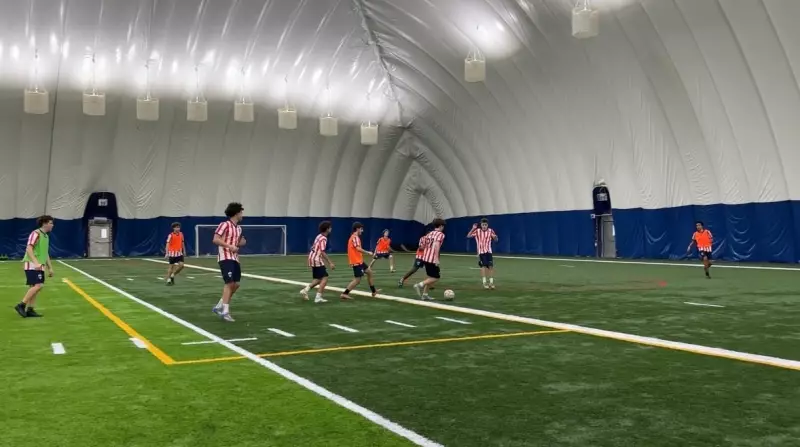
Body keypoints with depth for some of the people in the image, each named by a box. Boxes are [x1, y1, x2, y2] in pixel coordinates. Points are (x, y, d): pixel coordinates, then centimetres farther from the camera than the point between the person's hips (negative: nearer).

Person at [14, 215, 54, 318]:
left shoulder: (46, 236, 17)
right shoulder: (36, 233, -10)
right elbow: (29, 249, -19)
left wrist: (50, 267, 23)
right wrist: (36, 262, -30)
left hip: (40, 266, 9)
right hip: (32, 265, -9)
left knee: (35, 287, 6)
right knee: (38, 285, -17)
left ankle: (30, 310, 9)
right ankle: (21, 305, -10)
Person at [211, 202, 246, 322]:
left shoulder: (238, 228, 15)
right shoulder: (225, 225, -11)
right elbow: (215, 240, -18)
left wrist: (241, 243, 4)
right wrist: (230, 246, -25)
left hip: (235, 258, 9)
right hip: (225, 258, -9)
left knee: (236, 284, 8)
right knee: (229, 283, -14)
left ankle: (219, 307, 21)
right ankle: (225, 312, -9)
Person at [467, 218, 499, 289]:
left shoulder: (490, 231, 0)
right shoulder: (477, 231, -4)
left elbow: (495, 240, 6)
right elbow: (468, 236, -11)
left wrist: (494, 237, -17)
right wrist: (473, 229, -22)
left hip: (488, 251, 2)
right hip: (481, 252, -2)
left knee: (491, 266, -3)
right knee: (483, 266, -7)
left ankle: (491, 282, 7)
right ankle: (484, 283, 0)